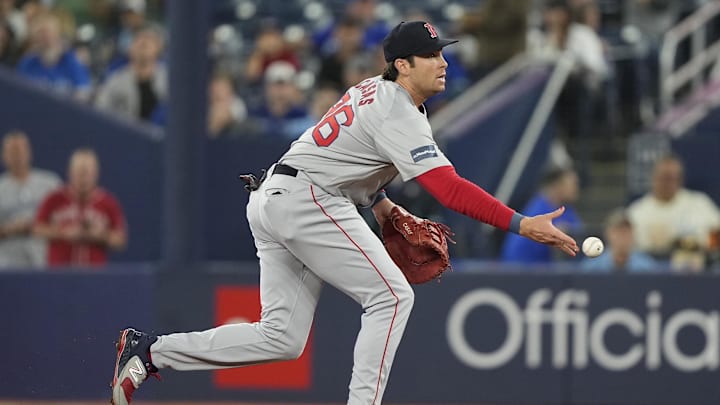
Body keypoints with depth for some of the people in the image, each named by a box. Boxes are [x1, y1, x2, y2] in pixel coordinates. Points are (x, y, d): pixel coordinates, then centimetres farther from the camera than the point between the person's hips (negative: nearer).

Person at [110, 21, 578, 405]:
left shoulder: (372, 91, 17)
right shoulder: (398, 114, -14)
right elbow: (451, 189, -24)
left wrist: (385, 207, 19)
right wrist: (522, 224, -28)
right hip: (306, 201, -10)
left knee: (282, 338, 6)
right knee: (392, 296, -8)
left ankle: (150, 351, 6)